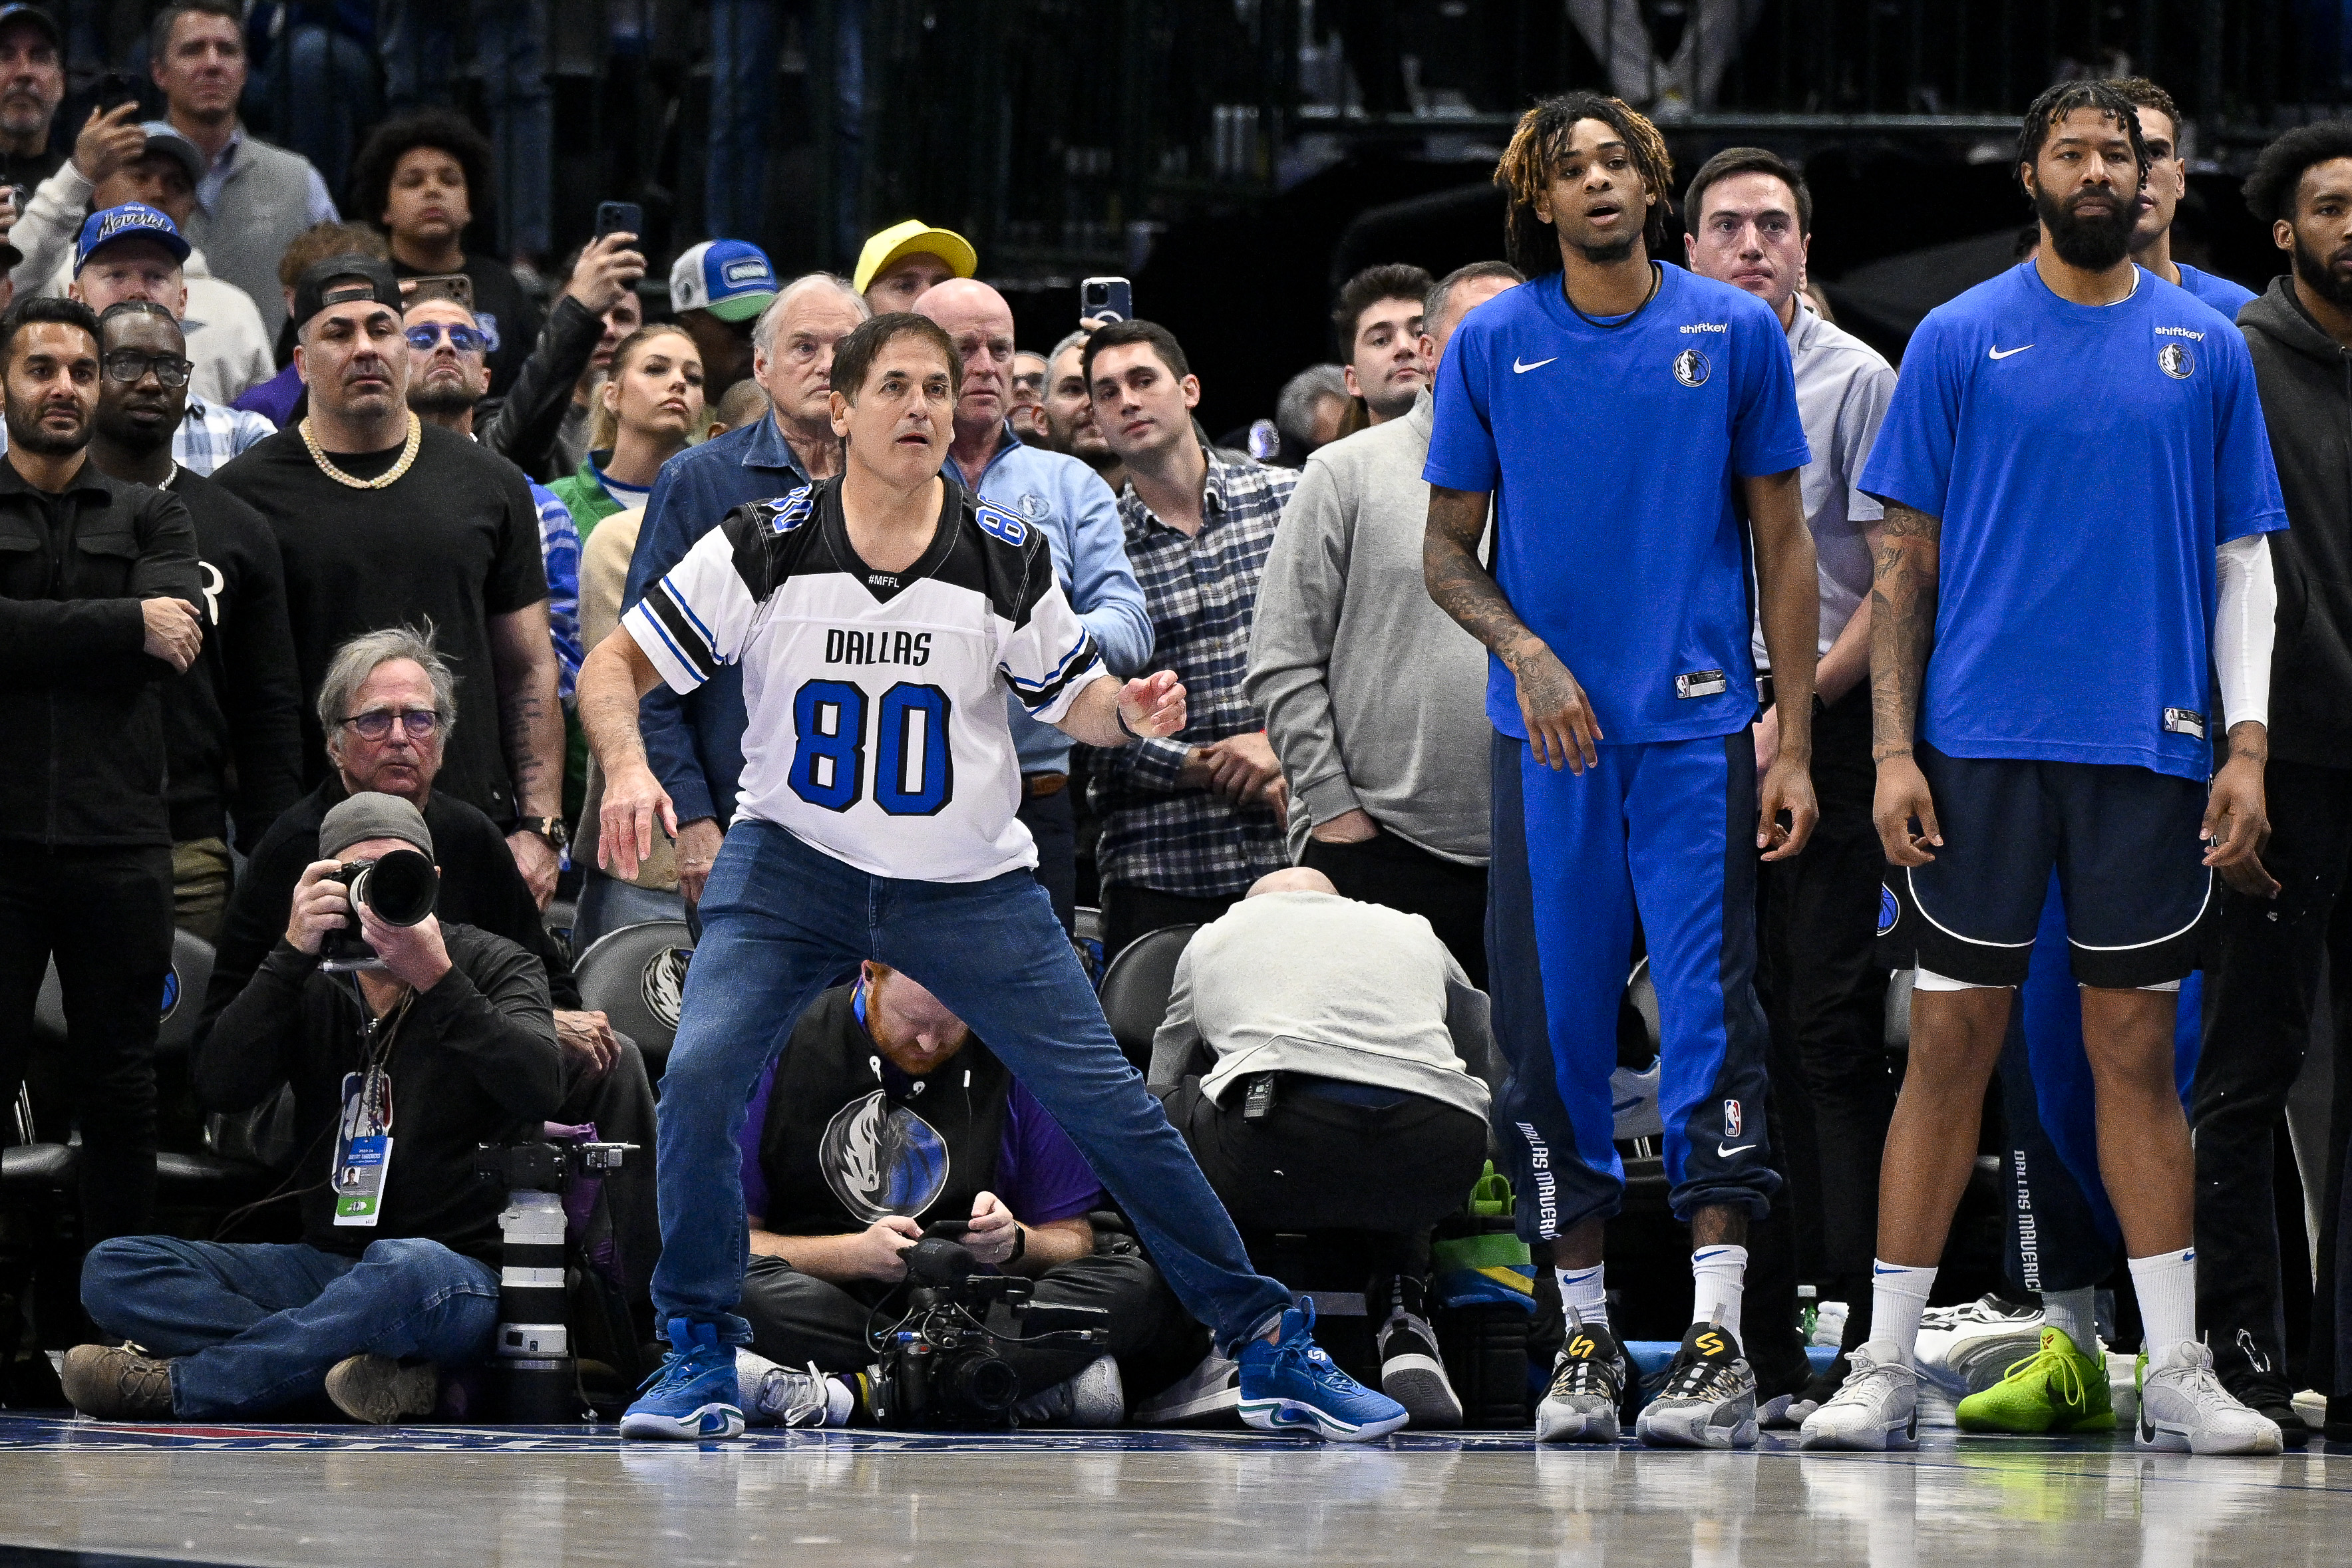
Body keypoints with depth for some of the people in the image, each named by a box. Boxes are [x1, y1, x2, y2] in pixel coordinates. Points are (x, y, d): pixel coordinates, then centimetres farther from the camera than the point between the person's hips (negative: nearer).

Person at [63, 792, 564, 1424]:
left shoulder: (494, 967, 3)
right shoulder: (315, 985, 11)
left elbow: (538, 1088, -17)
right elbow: (220, 1087, -6)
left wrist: (436, 980, -26)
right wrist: (292, 955, -14)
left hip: (463, 1271, -4)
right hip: (327, 1264, 5)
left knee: (406, 1269, -42)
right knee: (113, 1269, -16)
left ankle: (173, 1384, -28)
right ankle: (374, 1372, -33)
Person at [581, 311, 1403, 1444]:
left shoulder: (1009, 560, -7)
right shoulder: (764, 547, -11)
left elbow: (1073, 699, 6)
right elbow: (615, 664, -7)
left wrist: (1130, 709, -17)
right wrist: (626, 766, -27)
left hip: (970, 888, 1)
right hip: (792, 864, -1)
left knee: (1108, 1105, -3)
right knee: (699, 1075, -22)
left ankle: (1265, 1346, 10)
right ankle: (700, 1355, -4)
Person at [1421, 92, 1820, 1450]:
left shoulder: (1737, 333, 4)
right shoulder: (1492, 346, 5)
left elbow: (1784, 546, 7)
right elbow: (1448, 550, 10)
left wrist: (1795, 743, 2)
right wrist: (1525, 651, -9)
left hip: (1701, 728, -1)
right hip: (1548, 737, 1)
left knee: (1710, 1015, -9)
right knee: (1554, 1027, 2)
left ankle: (1719, 1346, -11)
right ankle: (1588, 1344, 11)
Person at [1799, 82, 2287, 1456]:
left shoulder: (2207, 347, 9)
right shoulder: (1961, 340, 4)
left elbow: (2243, 561, 10)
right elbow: (1906, 561, 4)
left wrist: (2248, 742, 0)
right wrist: (1893, 749, -3)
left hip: (2149, 748, 1)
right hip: (1981, 744, -1)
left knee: (2139, 1048, 4)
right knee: (1951, 1043, 0)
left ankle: (2177, 1372, 6)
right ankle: (1888, 1366, 4)